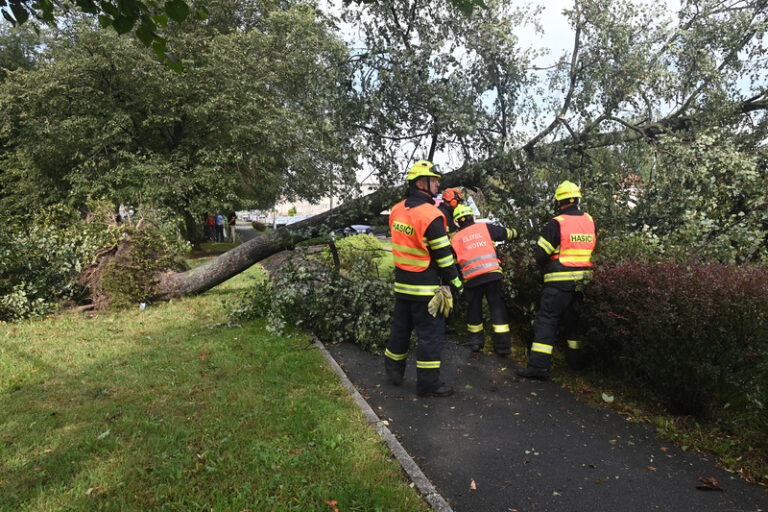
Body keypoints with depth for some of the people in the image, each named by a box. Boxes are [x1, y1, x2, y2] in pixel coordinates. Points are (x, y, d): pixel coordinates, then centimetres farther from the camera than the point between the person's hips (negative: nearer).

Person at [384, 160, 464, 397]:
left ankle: (393, 370, 34)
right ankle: (427, 383, 12)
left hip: (401, 283, 8)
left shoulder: (397, 210, 5)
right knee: (432, 333, 4)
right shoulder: (431, 215, -18)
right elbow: (443, 256, -14)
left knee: (401, 327, 20)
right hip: (424, 288, -8)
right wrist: (456, 284, -6)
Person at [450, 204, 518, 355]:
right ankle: (503, 344, 5)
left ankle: (476, 340, 25)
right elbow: (506, 233, 20)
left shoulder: (455, 238, 13)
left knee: (474, 308, 17)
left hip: (471, 278, 1)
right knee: (497, 306, 5)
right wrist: (515, 233, 40)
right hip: (492, 273, -1)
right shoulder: (484, 227, 10)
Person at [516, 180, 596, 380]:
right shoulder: (590, 221, 8)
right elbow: (595, 248, 19)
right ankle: (576, 358, 30)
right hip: (584, 280, 6)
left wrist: (546, 264, 9)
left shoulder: (556, 224, -11)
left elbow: (541, 254, -11)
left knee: (546, 320, -5)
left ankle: (539, 365, -9)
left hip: (560, 281, -6)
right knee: (574, 318, 20)